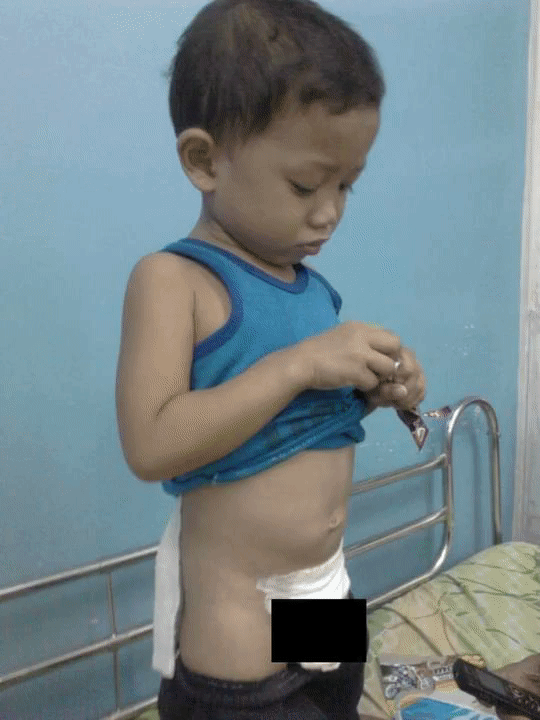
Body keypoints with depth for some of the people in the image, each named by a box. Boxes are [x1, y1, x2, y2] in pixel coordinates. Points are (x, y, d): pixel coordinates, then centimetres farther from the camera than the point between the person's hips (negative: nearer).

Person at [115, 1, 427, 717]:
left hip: (330, 586, 7)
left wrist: (373, 391, -2)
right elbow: (152, 446, -27)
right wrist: (302, 363, -27)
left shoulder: (314, 286, 4)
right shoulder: (172, 280, -16)